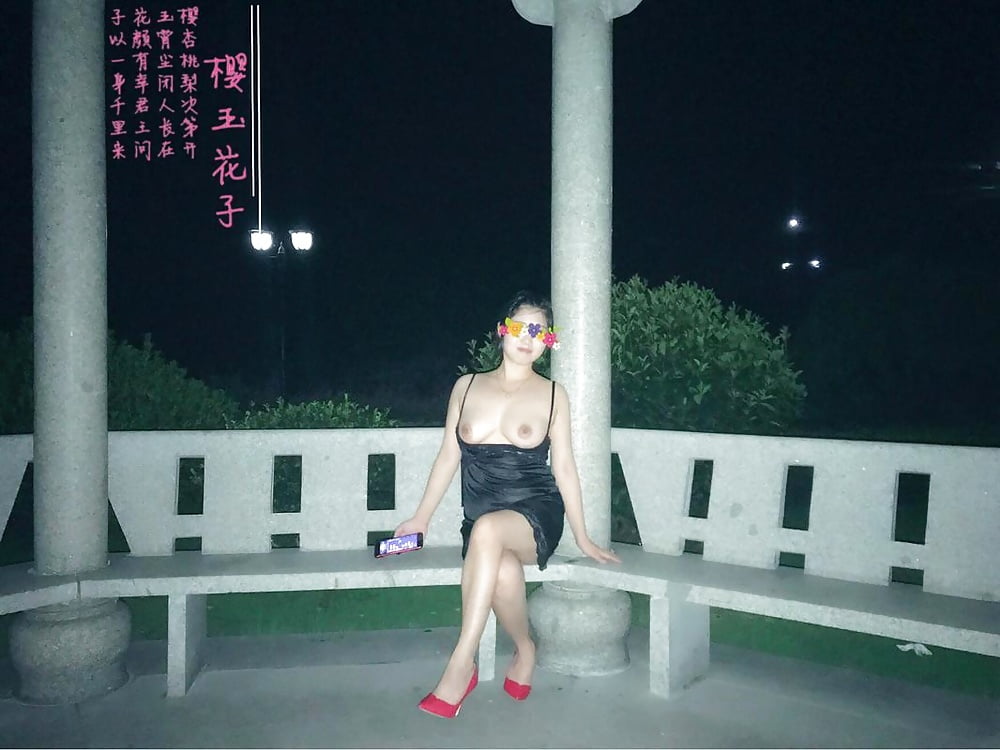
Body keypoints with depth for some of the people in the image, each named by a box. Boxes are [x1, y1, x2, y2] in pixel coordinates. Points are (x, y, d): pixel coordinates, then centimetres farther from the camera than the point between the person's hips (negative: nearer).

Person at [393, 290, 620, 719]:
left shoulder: (552, 394, 6)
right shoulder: (467, 387, 10)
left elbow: (564, 467, 8)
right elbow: (448, 457, 14)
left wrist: (583, 539, 8)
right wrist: (421, 518, 12)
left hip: (536, 513, -2)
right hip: (481, 522, 2)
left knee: (487, 529, -37)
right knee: (504, 570, -33)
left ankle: (461, 663, -30)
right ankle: (525, 648, -2)